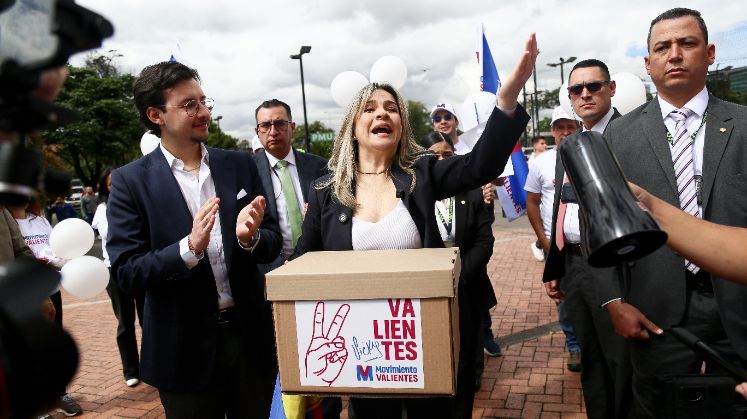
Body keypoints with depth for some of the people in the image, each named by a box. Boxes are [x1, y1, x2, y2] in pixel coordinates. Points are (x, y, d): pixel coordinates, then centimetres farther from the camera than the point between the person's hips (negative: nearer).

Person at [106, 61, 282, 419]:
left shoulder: (240, 165, 1)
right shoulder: (130, 181, -6)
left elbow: (273, 243, 3)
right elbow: (126, 274, -10)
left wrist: (250, 237, -19)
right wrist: (190, 247, -26)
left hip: (250, 336, 3)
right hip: (185, 349, -2)